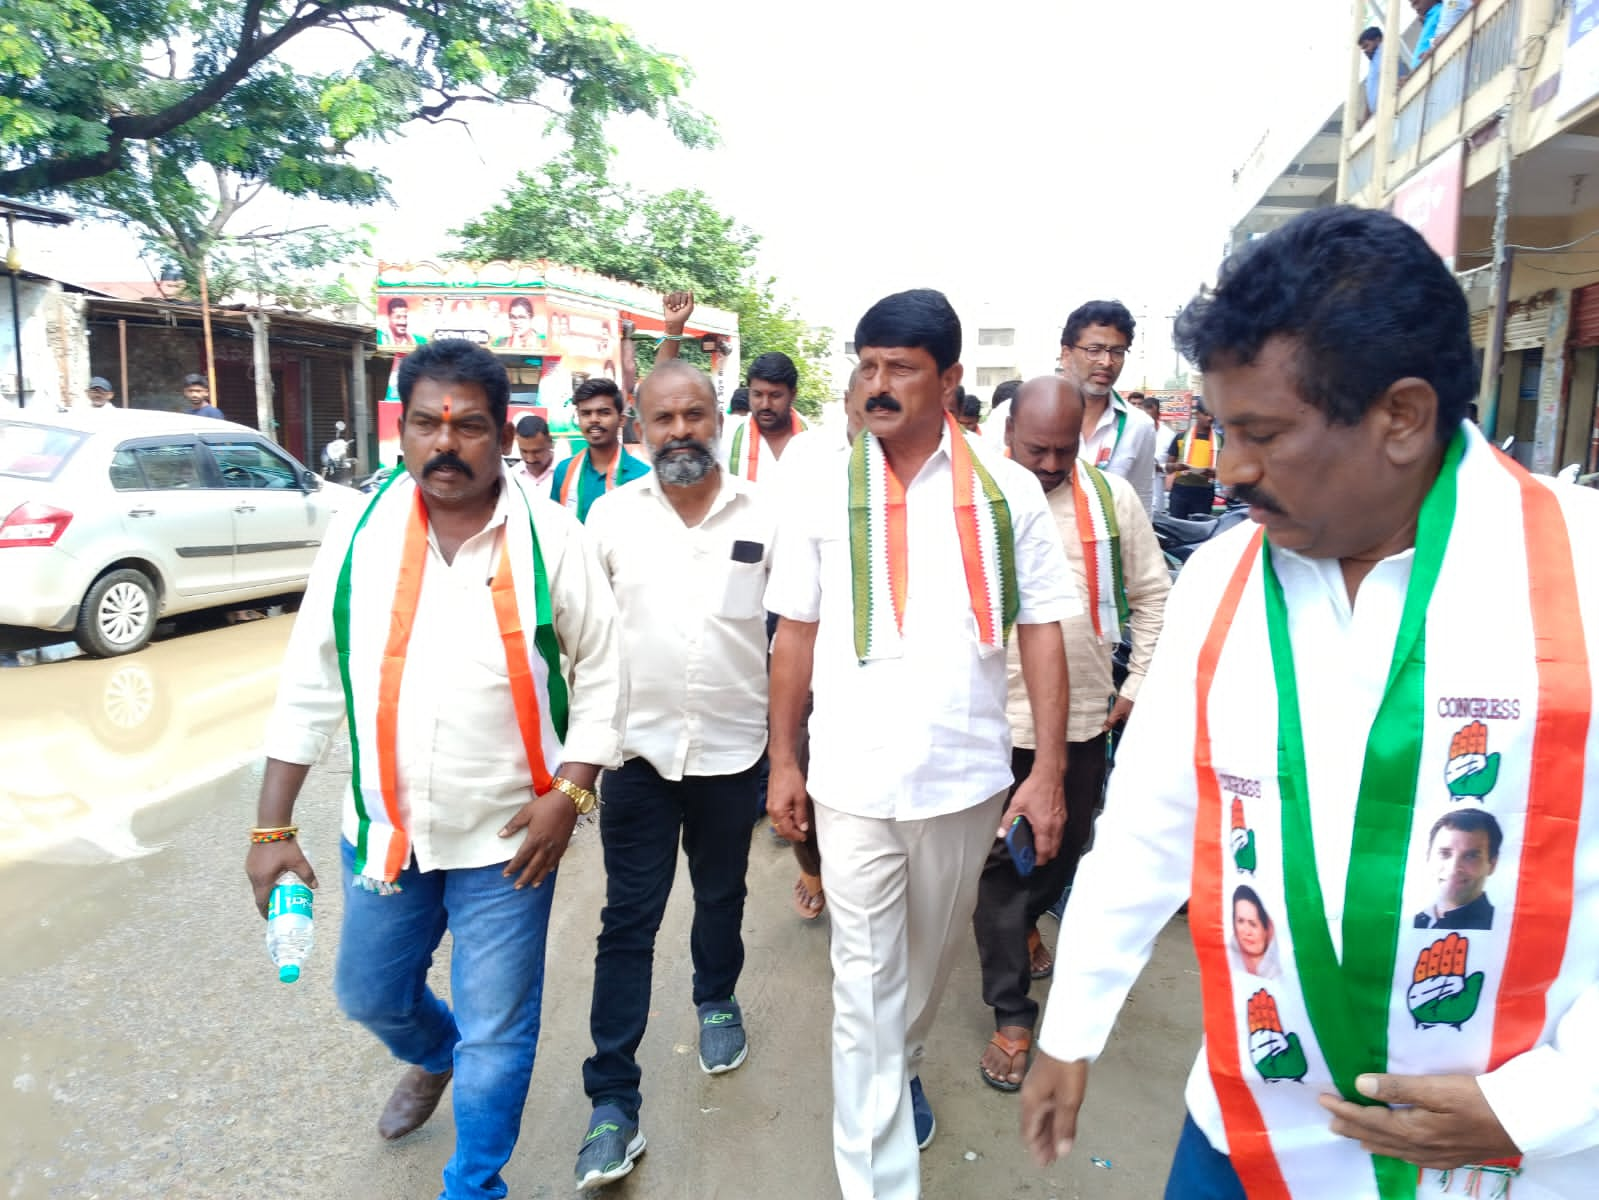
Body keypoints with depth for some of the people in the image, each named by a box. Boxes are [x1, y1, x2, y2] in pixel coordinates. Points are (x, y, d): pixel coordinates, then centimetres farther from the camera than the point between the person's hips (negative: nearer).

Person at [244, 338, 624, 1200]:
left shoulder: (551, 539, -11)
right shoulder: (360, 533, -5)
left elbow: (599, 671, -3)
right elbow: (310, 686, 1)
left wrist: (569, 791, -12)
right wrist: (272, 827, 1)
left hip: (507, 835, -3)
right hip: (384, 827, 4)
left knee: (496, 1034, 8)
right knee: (369, 994, 25)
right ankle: (432, 1055, 60)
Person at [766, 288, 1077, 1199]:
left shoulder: (1007, 490, -4)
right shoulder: (820, 485, -3)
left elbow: (1041, 631, -1)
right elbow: (795, 633, 2)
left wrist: (1049, 770, -5)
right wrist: (784, 761, 4)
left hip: (966, 774, 2)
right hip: (853, 779, -1)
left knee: (934, 950, 22)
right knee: (865, 980, 6)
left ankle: (904, 1066, 51)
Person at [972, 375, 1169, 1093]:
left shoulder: (1112, 497, 0)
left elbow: (1152, 597, 8)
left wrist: (1139, 687, 4)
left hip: (1083, 718, 3)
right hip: (994, 720, -3)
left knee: (1066, 848, 20)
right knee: (998, 865, 4)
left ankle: (1025, 923, 51)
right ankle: (1011, 1013, 19)